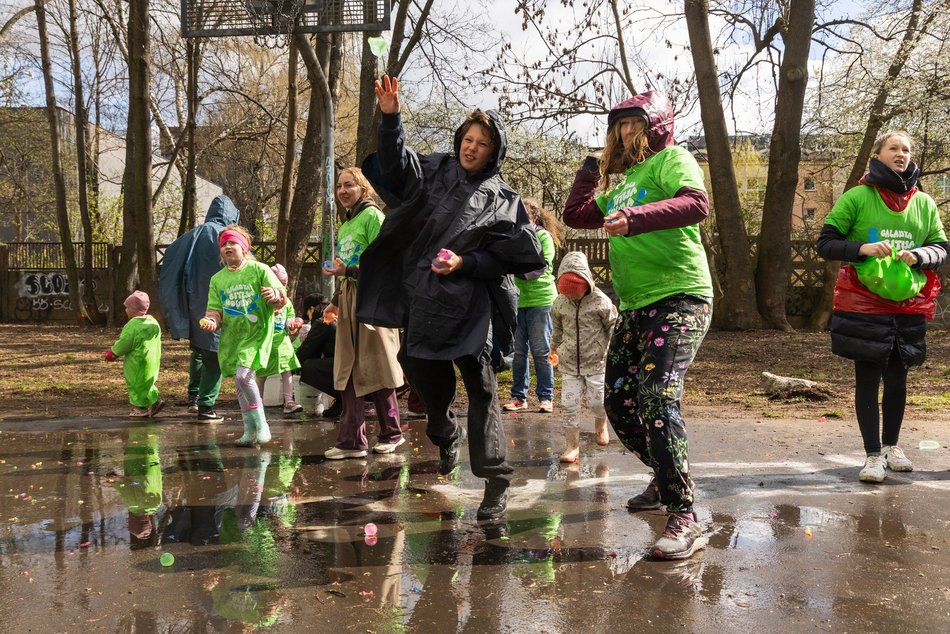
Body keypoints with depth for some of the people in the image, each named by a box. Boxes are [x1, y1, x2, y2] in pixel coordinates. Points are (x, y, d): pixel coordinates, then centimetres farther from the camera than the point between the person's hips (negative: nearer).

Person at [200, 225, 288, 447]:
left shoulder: (259, 270, -2)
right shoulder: (217, 279, 10)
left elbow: (281, 298, -3)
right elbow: (215, 309, 8)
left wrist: (274, 295, -26)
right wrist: (211, 320, -14)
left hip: (256, 334, -5)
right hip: (231, 337, 5)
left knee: (243, 375, -22)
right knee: (241, 385, 9)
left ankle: (261, 426, -7)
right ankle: (250, 431, 21)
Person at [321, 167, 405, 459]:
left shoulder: (373, 216, -6)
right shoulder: (345, 224, 20)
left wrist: (348, 270, -18)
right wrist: (336, 302, 18)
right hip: (349, 301, 8)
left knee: (377, 370, -1)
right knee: (348, 373, 5)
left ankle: (391, 434, 14)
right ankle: (352, 441, 10)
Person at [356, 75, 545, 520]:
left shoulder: (502, 200, 0)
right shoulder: (436, 171, 9)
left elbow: (515, 255, -3)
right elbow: (394, 162, -4)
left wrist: (467, 262, -14)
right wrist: (390, 117, -19)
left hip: (467, 305, -4)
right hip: (420, 299, 4)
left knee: (480, 388, -7)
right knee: (426, 380, 17)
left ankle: (496, 482, -2)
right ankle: (446, 438, 47)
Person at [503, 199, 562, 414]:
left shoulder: (544, 236, 0)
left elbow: (543, 265, -11)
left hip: (539, 299, -4)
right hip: (517, 299, 4)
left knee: (541, 351, 1)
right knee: (518, 351, 7)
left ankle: (546, 397, 9)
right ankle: (519, 396, 15)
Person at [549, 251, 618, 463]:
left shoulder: (601, 301, -12)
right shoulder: (560, 303, -2)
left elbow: (613, 328, -2)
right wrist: (554, 349, 24)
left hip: (596, 362, -2)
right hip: (569, 364, 3)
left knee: (597, 402, 5)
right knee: (569, 405, 0)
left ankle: (600, 425, 40)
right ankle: (572, 446, 8)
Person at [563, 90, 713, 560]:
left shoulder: (672, 159, -1)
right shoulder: (624, 180, 23)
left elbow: (696, 203, -22)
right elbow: (575, 215, 27)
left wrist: (635, 218, -35)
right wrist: (594, 164, 26)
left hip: (679, 298, -9)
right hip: (636, 306, 9)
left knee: (658, 398, -22)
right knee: (619, 402, 10)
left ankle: (684, 521, -17)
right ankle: (665, 479, 30)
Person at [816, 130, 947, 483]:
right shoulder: (857, 197, -3)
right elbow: (825, 244, -4)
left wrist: (918, 256, -12)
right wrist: (861, 248, -21)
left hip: (908, 307, 4)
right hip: (863, 305, -3)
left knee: (897, 378, 13)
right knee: (868, 378, 0)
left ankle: (892, 444, 32)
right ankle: (873, 454, 9)